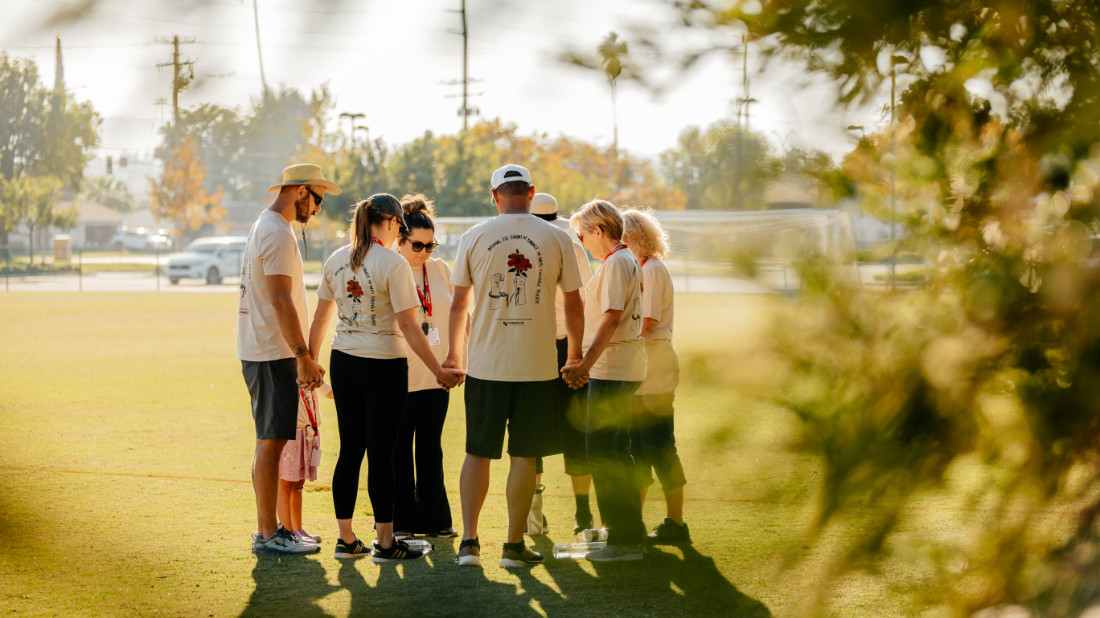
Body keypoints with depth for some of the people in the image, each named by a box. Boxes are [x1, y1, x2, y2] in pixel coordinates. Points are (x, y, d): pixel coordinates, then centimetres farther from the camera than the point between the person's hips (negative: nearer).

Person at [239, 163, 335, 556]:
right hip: (274, 354, -10)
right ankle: (268, 535, -6)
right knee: (272, 440, -8)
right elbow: (281, 301, -21)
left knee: (270, 440, 13)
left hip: (259, 350, 10)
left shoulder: (264, 227, 18)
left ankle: (268, 528, 19)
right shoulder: (278, 233, -15)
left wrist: (300, 354, 22)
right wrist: (303, 356, -21)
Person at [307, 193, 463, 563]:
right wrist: (439, 371, -11)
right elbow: (408, 326, -15)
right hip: (383, 366, -6)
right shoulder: (393, 264, -13)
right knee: (380, 453, 0)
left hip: (343, 363, 6)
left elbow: (321, 317, 12)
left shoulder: (336, 260, 5)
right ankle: (385, 543, 7)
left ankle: (346, 539, 15)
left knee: (350, 450, 11)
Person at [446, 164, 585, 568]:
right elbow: (574, 305, 5)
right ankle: (514, 546, 10)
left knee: (478, 453, 10)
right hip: (537, 365, -1)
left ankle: (469, 541, 4)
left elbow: (459, 303, 7)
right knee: (524, 456, 6)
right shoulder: (556, 239, 0)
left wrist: (454, 353, 21)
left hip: (486, 365, 1)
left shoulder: (474, 237, 1)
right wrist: (575, 354, 20)